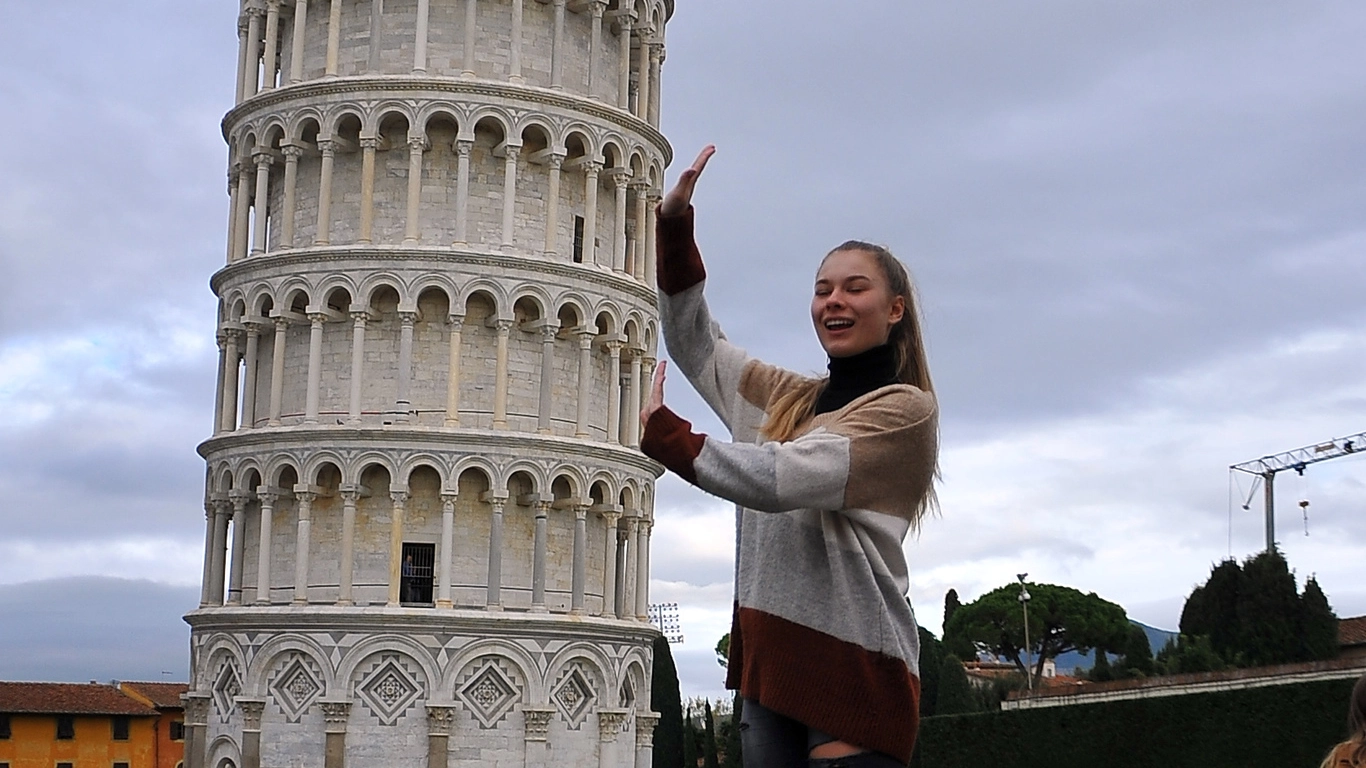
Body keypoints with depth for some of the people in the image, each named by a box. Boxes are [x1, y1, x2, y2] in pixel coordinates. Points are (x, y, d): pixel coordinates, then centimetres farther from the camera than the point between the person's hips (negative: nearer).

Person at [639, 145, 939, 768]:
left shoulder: (905, 409, -6)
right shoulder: (790, 399, 17)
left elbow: (781, 478, -17)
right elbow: (693, 342, 25)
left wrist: (660, 431, -8)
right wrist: (674, 226, 14)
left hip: (853, 667, -7)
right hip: (769, 660, 7)